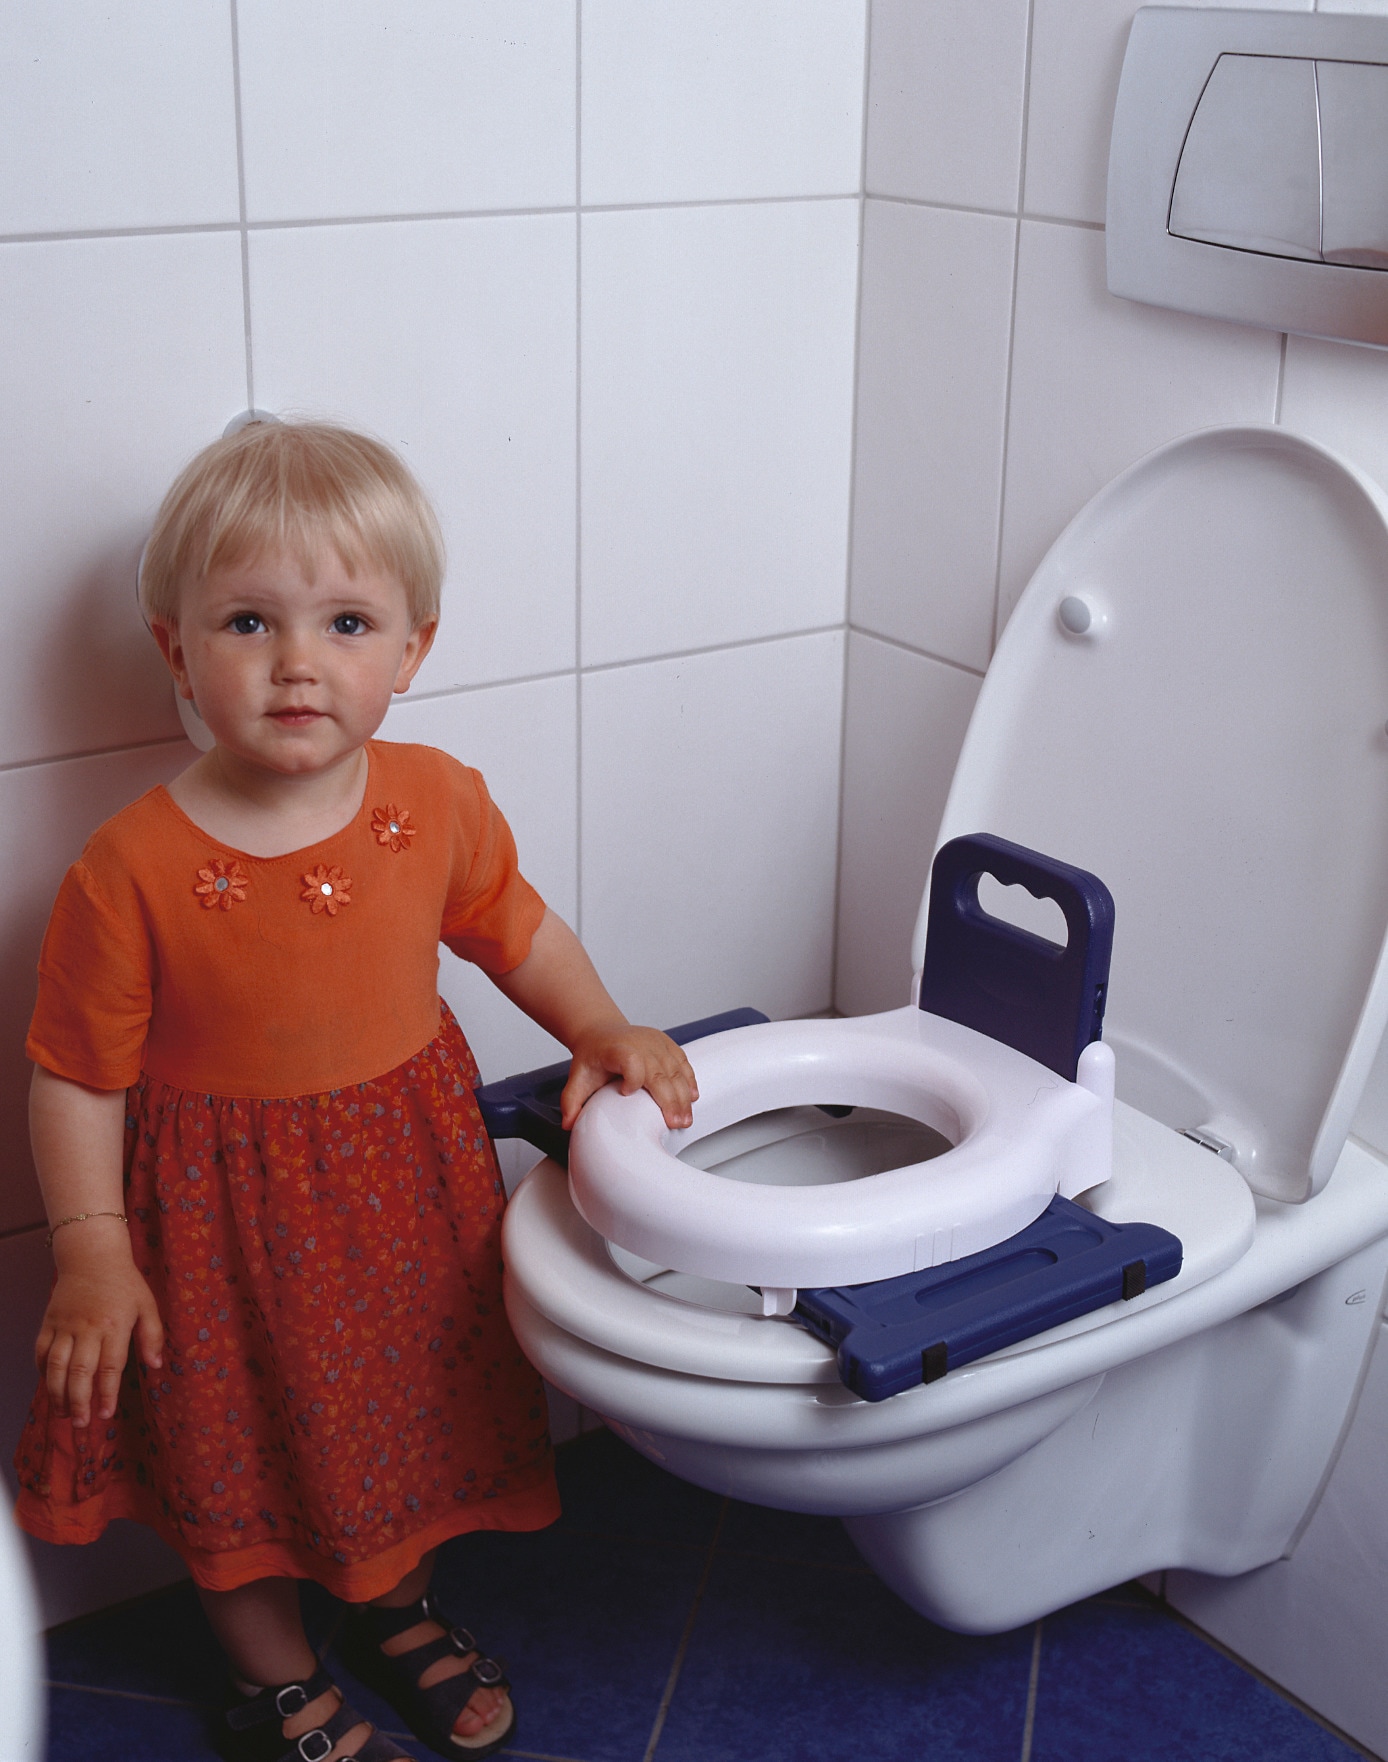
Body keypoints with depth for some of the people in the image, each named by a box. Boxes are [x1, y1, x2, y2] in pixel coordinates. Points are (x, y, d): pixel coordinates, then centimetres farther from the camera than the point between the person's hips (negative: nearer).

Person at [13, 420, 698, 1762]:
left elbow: (511, 924, 6)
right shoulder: (133, 872, -24)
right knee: (235, 1449, 15)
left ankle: (397, 1610, 52)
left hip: (407, 1180, 4)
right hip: (221, 1209, -3)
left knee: (412, 1407, 23)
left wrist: (602, 1031, -5)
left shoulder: (436, 804, -12)